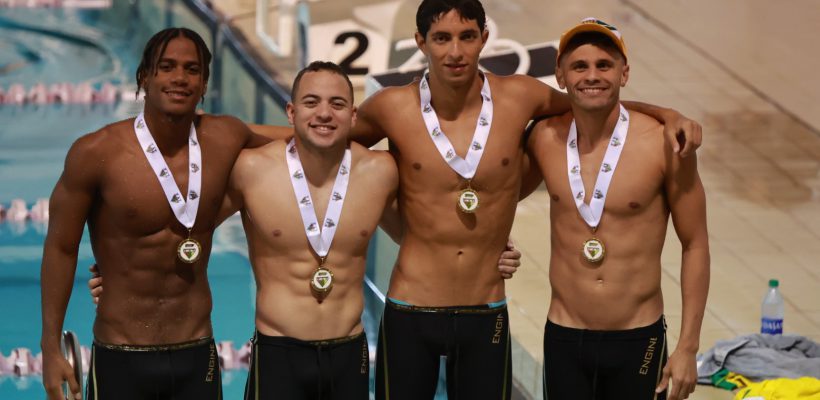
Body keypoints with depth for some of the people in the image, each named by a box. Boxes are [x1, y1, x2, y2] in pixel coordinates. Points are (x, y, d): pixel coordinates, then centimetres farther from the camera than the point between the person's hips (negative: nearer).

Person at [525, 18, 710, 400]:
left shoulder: (663, 144, -11)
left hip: (638, 340, -2)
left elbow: (695, 245, -4)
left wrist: (687, 347, -6)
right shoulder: (544, 139, -2)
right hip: (563, 340, 2)